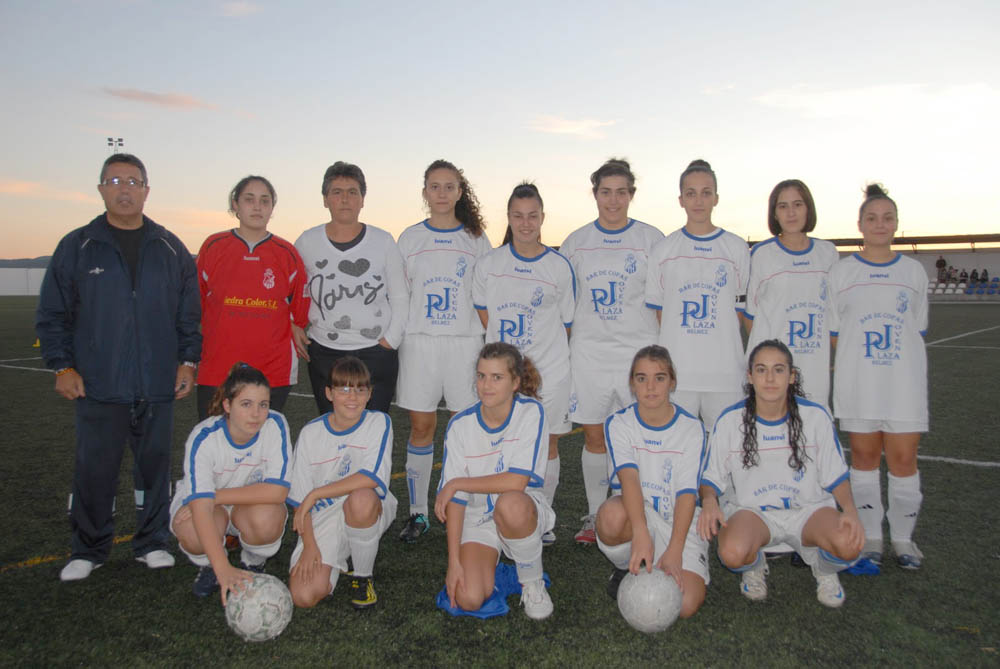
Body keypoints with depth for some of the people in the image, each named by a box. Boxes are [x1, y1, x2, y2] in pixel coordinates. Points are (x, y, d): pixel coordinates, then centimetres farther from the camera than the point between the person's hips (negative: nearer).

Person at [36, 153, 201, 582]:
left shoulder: (171, 250, 8)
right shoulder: (76, 248, 4)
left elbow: (190, 315, 12)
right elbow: (52, 315, 7)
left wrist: (188, 361, 5)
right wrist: (62, 367, -1)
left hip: (158, 386, 1)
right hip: (98, 387, -1)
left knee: (154, 465, 9)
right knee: (94, 470, 4)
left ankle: (152, 542, 24)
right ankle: (89, 550, 22)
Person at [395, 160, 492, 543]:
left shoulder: (475, 238, 8)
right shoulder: (410, 238, 10)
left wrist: (488, 341, 1)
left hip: (464, 342, 0)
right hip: (419, 341, 1)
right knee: (421, 426, 2)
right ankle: (418, 513, 13)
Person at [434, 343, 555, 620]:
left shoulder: (531, 412, -15)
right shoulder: (460, 425, -8)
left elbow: (516, 481, -24)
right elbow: (455, 500, -7)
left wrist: (456, 483, -16)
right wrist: (453, 561, -13)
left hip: (524, 510, -2)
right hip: (477, 516, 2)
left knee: (510, 504, -39)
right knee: (468, 599, -20)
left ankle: (533, 583, -10)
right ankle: (490, 565, 17)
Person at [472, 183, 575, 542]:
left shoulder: (560, 267, 0)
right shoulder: (489, 263, 3)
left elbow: (566, 323, 7)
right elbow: (484, 314, 12)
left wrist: (542, 348, 4)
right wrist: (506, 345, 4)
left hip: (549, 371, 0)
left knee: (547, 445, 6)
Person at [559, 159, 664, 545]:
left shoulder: (651, 239, 2)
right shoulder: (576, 242, 9)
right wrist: (561, 351, 9)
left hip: (639, 351, -2)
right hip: (589, 351, 2)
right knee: (594, 437, 7)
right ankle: (595, 517, 21)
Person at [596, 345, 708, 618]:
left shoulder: (691, 428, -3)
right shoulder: (619, 424, -3)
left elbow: (687, 493, -13)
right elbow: (628, 476, -22)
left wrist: (674, 552, -26)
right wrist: (640, 533, -39)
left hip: (680, 524, 0)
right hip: (638, 516, 0)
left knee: (686, 605, -23)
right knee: (612, 513, -37)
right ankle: (626, 566, -4)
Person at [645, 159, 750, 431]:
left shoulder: (737, 248, 6)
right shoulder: (663, 250, 7)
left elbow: (740, 309, 9)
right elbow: (658, 310, 9)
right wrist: (676, 346, 2)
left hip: (725, 370, 0)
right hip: (676, 368, 0)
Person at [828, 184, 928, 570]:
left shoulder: (913, 271, 8)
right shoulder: (840, 273, 5)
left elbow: (917, 331, 11)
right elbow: (831, 332, 7)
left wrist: (908, 369, 5)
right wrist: (852, 363, -2)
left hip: (904, 382, 1)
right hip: (857, 382, 0)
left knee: (903, 458, 0)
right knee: (864, 455, 5)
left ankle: (903, 537, 17)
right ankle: (870, 536, 19)